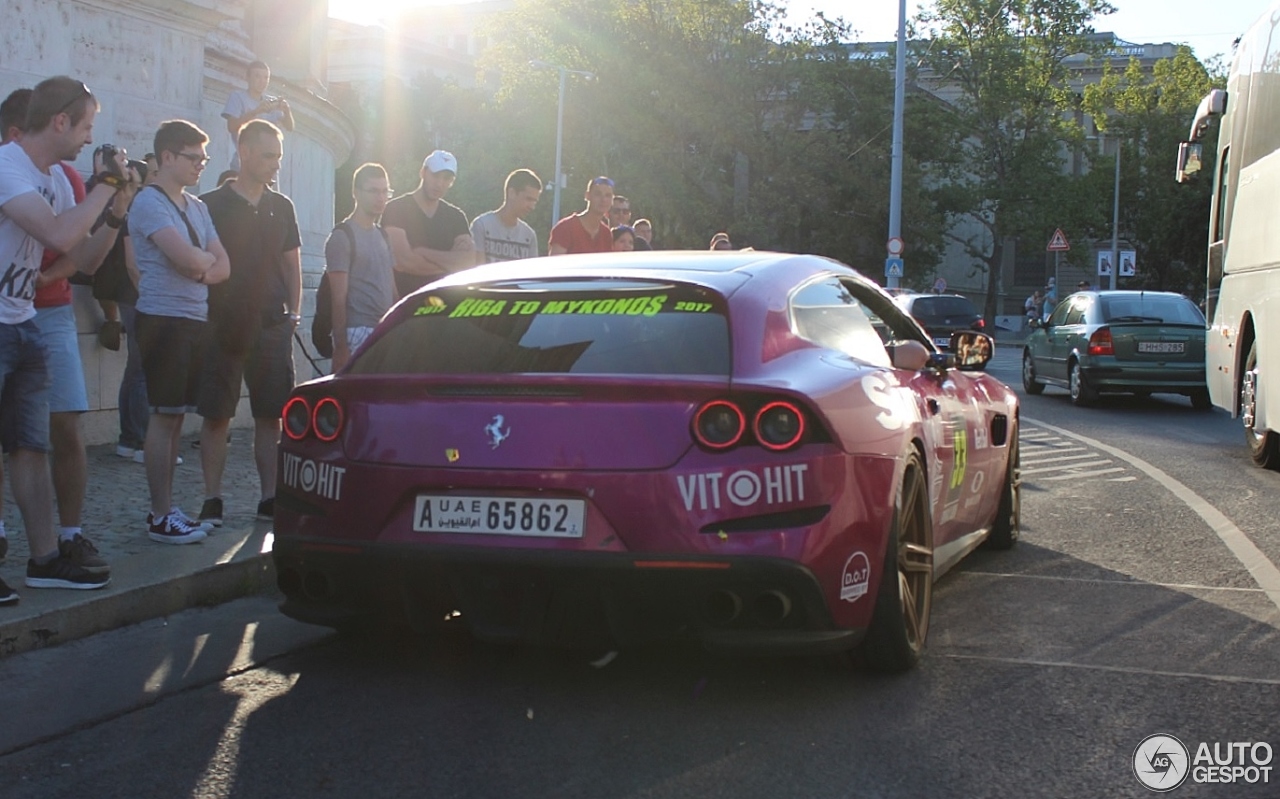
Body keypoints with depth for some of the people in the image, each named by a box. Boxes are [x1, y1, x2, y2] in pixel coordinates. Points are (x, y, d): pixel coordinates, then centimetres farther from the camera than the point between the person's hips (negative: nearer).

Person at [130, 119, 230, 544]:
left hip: (195, 320, 8)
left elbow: (222, 266, 12)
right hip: (164, 319, -8)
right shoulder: (150, 203, -9)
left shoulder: (196, 206, 18)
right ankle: (162, 517, -3)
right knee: (163, 416, -6)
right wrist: (209, 260, 0)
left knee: (176, 416, 10)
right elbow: (187, 258, -22)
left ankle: (167, 507, 15)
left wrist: (201, 268, -10)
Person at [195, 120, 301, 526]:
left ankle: (269, 497, 12)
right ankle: (212, 500, 5)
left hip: (272, 326, 4)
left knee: (271, 415, 5)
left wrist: (293, 312, 7)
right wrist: (204, 317, -6)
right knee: (216, 415, -1)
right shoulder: (211, 205, -1)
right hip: (222, 325, -3)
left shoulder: (281, 207, 12)